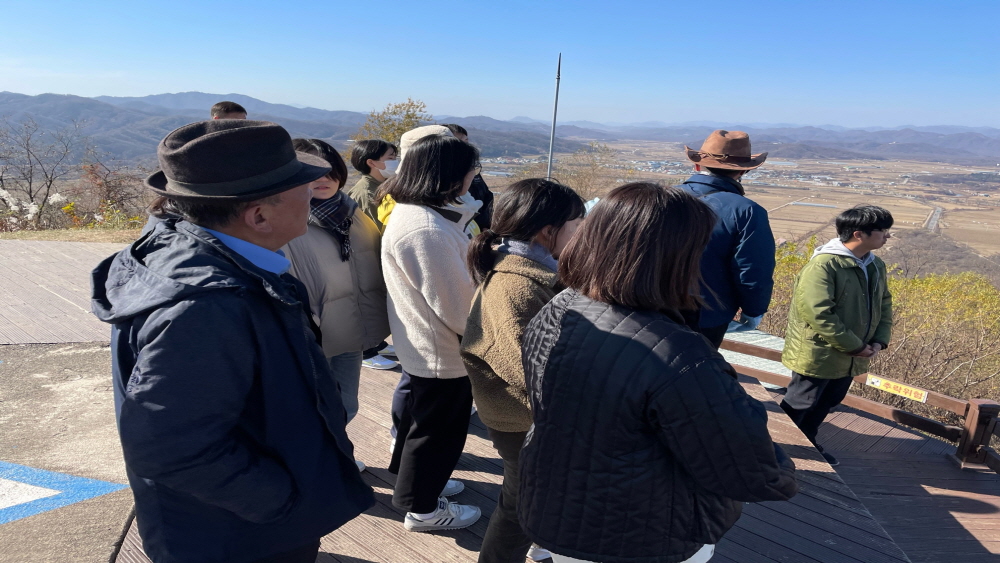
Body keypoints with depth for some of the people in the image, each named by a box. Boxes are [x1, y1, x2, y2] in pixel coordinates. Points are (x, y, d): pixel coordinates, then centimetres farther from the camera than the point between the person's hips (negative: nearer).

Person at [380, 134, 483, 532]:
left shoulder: (414, 213, 4)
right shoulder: (426, 230, -31)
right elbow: (454, 303, -26)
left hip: (420, 344, 10)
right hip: (441, 351, -10)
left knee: (421, 418, 27)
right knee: (438, 430, 10)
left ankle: (413, 481, 48)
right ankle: (421, 508, 30)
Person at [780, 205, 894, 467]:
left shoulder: (876, 266, 5)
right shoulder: (824, 265, -24)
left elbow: (884, 305, 16)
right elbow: (818, 313, -28)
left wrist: (879, 341, -1)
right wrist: (854, 346, -21)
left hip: (849, 359, 8)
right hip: (818, 356, -8)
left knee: (825, 406, 23)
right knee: (798, 407, 5)